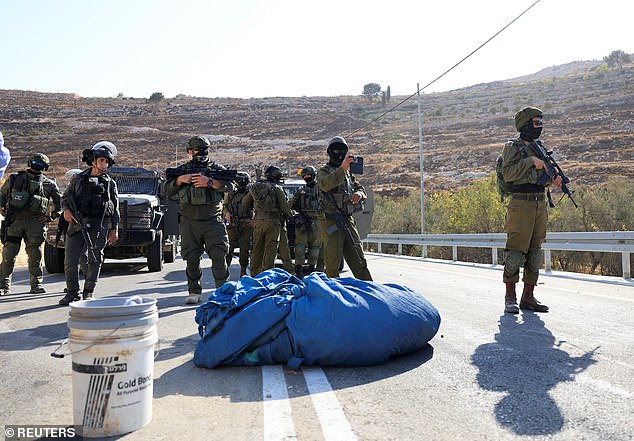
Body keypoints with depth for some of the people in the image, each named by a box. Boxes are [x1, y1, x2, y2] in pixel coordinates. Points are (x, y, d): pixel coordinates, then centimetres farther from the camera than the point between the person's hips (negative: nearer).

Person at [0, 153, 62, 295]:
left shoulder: (49, 184, 10)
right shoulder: (14, 179, 12)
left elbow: (60, 201, 17)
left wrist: (51, 216, 6)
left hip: (35, 221, 0)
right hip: (14, 220, 0)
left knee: (35, 255, 0)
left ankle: (36, 284, 8)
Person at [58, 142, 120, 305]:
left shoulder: (110, 183, 11)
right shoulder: (78, 179, 12)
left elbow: (115, 209, 9)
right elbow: (65, 197, 16)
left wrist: (114, 230, 2)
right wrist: (66, 210, -5)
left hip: (99, 226, 0)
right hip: (78, 224, 0)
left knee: (95, 260, 2)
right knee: (71, 260, -3)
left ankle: (88, 293, 15)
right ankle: (72, 292, 11)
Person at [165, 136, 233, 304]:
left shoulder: (218, 168, 9)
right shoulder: (181, 170, 13)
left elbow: (230, 186, -7)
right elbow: (167, 190, 8)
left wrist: (209, 182, -19)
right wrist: (180, 180, -9)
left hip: (213, 221, -1)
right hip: (189, 222, 2)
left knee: (219, 256, -7)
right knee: (192, 259, 5)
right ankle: (194, 292, 16)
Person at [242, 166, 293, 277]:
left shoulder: (255, 186, 10)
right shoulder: (277, 188, -5)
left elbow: (244, 203, 18)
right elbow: (284, 206, -7)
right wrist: (290, 214, 12)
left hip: (259, 221, 5)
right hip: (272, 222, -5)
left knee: (257, 250, 13)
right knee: (270, 250, -1)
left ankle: (254, 275, 19)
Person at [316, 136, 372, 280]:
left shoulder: (349, 172, 20)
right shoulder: (324, 171, -2)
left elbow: (360, 188, 23)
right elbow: (325, 184, -24)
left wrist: (359, 194, -2)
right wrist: (342, 168, -36)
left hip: (348, 220, 6)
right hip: (331, 222, -6)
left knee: (358, 259, 8)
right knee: (333, 260, -2)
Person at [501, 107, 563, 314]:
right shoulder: (512, 146, -3)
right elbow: (508, 174, -15)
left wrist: (553, 180, 3)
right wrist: (531, 161, -18)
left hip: (540, 204, 8)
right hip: (521, 205, -7)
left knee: (535, 252, 8)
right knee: (515, 251, -5)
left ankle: (528, 297, 15)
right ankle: (510, 297, 4)